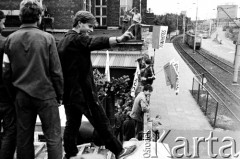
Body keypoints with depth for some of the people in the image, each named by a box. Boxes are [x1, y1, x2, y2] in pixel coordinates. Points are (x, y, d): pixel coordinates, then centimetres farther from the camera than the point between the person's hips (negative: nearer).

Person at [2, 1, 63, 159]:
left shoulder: (11, 39, 0)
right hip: (45, 94, -4)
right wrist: (60, 95, 2)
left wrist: (18, 86, 17)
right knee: (53, 137, 6)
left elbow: (7, 72, 1)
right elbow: (56, 71, -9)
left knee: (24, 138, 15)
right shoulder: (47, 38, -10)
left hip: (21, 96, 4)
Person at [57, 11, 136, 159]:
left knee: (72, 123, 16)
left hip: (68, 92, 9)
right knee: (101, 122, 2)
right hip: (83, 91, -9)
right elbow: (96, 42, -32)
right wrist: (119, 39, -46)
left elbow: (58, 66, 23)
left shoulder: (62, 42, 16)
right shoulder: (77, 39, -13)